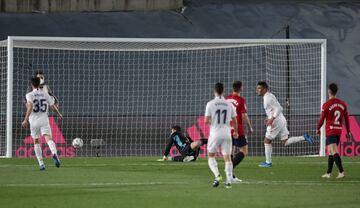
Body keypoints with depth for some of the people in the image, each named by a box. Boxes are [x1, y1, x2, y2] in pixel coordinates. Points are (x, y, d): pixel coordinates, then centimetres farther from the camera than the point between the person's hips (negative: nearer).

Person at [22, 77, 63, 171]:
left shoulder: (29, 95, -1)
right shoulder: (45, 94, 8)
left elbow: (30, 107, -18)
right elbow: (53, 107, 12)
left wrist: (26, 120, -20)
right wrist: (59, 114, 30)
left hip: (34, 121, -1)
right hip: (44, 121, 1)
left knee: (36, 142, 15)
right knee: (48, 138, -15)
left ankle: (41, 164, 9)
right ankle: (54, 154, -46)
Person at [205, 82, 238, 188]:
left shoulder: (210, 104, -7)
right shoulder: (229, 104, 2)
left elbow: (206, 121, -9)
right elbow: (234, 120, 10)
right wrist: (236, 132, 26)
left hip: (215, 134, -2)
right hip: (227, 134, 2)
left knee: (211, 156, 12)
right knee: (227, 158, 7)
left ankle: (217, 175, -10)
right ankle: (229, 180, -4)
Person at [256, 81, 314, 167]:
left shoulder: (268, 98, -15)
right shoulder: (269, 96, 16)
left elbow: (278, 108, -22)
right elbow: (278, 108, 24)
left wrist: (272, 119, -27)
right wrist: (269, 118, 21)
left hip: (276, 122, -10)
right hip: (282, 121, 10)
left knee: (267, 141, 1)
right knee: (285, 142, 10)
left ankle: (268, 162, 6)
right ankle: (304, 137, 1)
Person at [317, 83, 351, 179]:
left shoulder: (326, 105, -10)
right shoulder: (342, 104, 6)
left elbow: (322, 119, -4)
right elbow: (346, 119, 10)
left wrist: (318, 129, 13)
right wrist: (348, 131, 18)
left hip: (330, 131, -6)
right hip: (339, 131, 6)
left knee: (334, 152, -13)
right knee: (330, 152, 16)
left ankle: (341, 171, -25)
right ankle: (328, 173, 20)